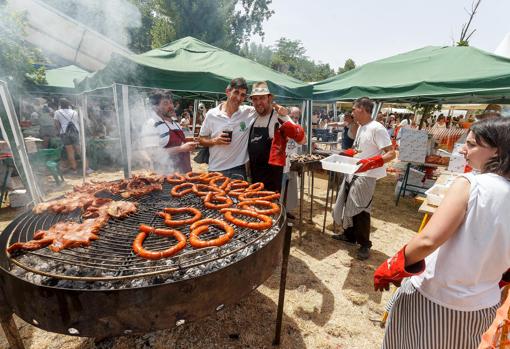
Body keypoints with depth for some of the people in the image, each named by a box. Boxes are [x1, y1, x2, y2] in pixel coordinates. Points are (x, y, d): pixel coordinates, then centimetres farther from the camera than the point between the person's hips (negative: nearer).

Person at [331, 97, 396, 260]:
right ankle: (349, 235, 34)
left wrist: (370, 163, -33)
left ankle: (365, 244, 17)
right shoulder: (361, 127, 11)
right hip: (352, 173, 9)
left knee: (360, 210, -1)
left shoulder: (377, 129, -17)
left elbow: (391, 153, -20)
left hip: (365, 176, -9)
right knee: (347, 205, 16)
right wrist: (345, 153, 5)